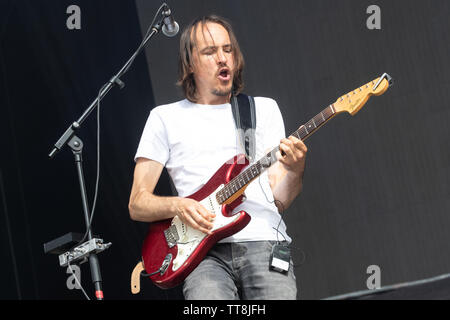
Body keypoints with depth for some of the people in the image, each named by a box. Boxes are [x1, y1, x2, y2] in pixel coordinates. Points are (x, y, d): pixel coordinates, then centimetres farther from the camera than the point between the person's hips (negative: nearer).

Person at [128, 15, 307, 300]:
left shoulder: (264, 108, 19)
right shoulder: (165, 118, 15)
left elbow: (280, 198, 11)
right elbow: (137, 204, 11)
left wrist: (295, 172, -10)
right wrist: (177, 206, -8)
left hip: (265, 243, 2)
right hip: (207, 252, -2)